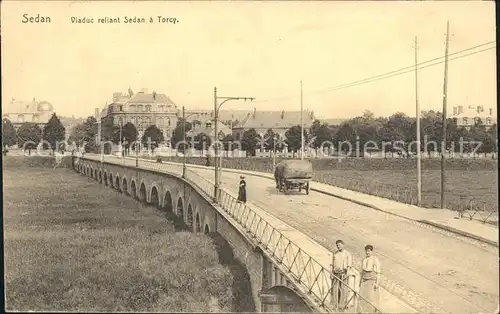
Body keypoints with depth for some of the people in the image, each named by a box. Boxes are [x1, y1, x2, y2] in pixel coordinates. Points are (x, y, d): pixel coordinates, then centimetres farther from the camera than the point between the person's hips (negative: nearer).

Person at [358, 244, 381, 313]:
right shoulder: (363, 260, 13)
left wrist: (377, 283, -15)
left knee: (372, 297, -8)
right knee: (362, 297, 0)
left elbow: (378, 272, -9)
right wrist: (360, 282, 13)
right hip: (364, 280, 6)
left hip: (372, 280, -6)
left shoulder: (375, 260, -6)